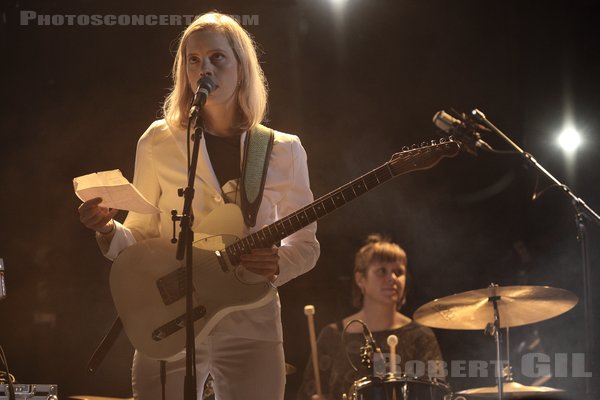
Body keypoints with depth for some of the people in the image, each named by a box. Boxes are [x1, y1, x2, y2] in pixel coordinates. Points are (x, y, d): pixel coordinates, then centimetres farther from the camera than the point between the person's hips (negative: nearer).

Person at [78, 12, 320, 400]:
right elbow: (141, 237, 8)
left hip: (252, 325, 1)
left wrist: (279, 262, -13)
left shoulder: (284, 152, 5)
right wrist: (108, 229, -14)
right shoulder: (158, 143, 3)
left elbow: (305, 244, 9)